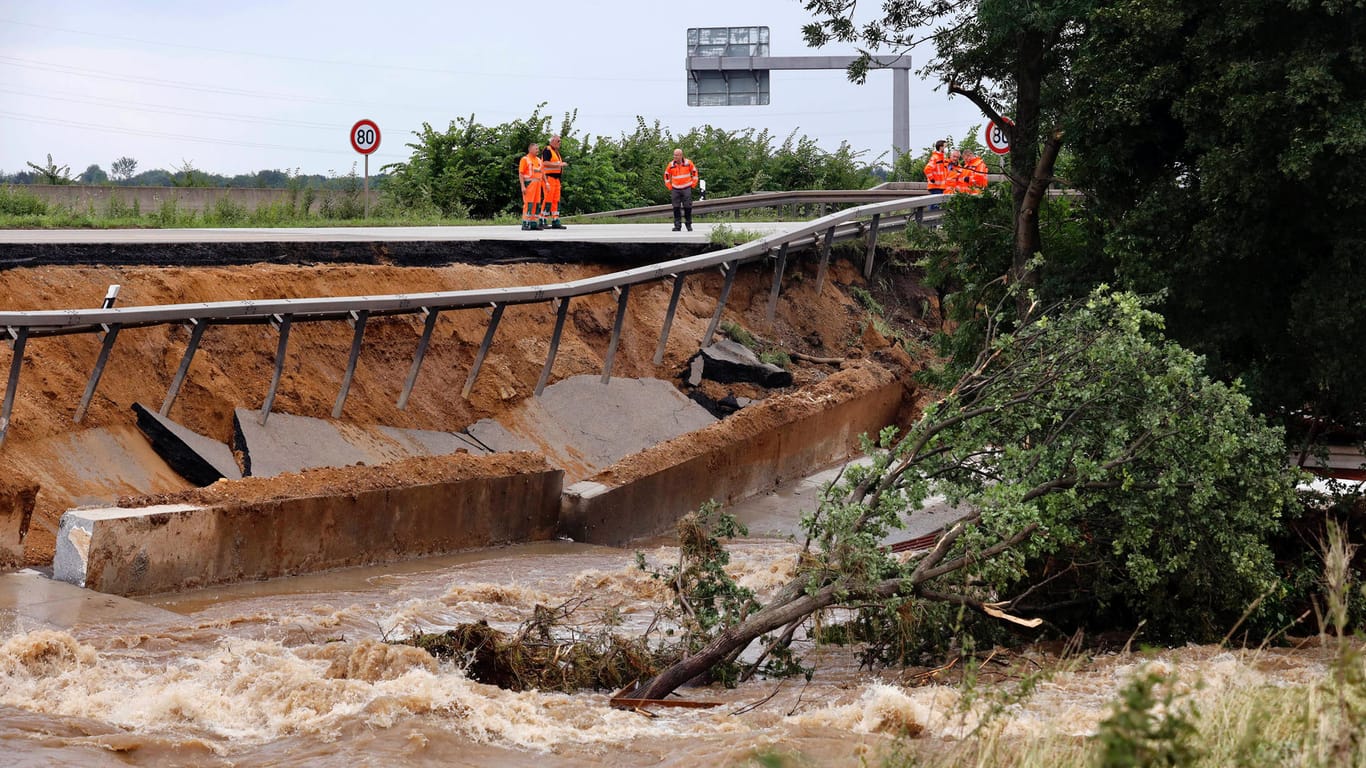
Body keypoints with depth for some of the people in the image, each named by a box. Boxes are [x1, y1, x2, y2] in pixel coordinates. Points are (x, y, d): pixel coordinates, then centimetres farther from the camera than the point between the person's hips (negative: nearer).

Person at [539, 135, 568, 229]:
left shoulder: (556, 151, 22)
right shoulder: (547, 150, -9)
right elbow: (545, 163, -21)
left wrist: (561, 165, 13)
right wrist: (559, 164, -19)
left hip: (556, 178, 10)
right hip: (549, 177, -10)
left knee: (556, 200, 8)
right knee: (548, 199, -11)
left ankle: (555, 222, 10)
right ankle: (542, 221, -9)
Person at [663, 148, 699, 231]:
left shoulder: (688, 163, -4)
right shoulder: (671, 165, -1)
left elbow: (694, 172, 10)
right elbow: (667, 175, 13)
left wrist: (693, 184, 6)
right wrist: (669, 186, 7)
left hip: (686, 188, -1)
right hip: (675, 189, 1)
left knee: (687, 207, 0)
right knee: (676, 207, -2)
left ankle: (689, 224, 11)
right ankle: (677, 225, 2)